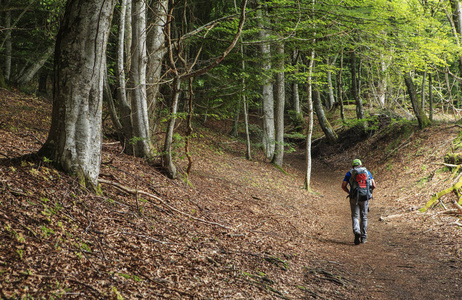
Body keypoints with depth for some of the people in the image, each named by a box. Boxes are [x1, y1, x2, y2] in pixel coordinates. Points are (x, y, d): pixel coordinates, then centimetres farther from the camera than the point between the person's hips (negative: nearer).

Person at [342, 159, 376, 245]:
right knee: (364, 217, 14)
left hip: (354, 198, -1)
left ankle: (356, 232, -21)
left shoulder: (349, 173, 8)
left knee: (355, 216, 5)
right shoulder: (367, 172, 12)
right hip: (365, 197, 1)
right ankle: (363, 237, 16)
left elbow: (343, 186, 0)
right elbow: (373, 185, 6)